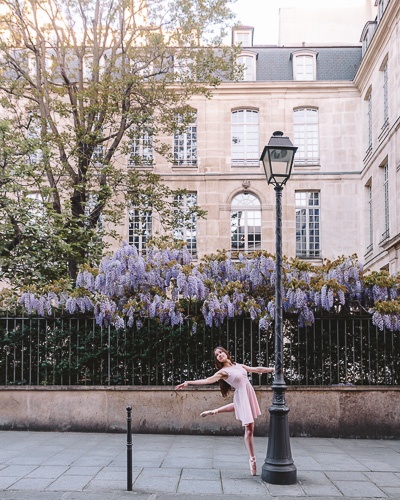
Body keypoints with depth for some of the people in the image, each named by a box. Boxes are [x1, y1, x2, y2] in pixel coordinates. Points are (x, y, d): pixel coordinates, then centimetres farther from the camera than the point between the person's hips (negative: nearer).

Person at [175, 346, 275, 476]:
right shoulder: (223, 372, -11)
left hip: (249, 394, 7)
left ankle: (215, 411, 44)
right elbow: (207, 380, -22)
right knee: (249, 427, -6)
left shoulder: (239, 366, 9)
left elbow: (256, 369, 13)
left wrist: (273, 369, 13)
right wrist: (188, 382, -34)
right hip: (241, 396, -7)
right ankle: (252, 458, 1)